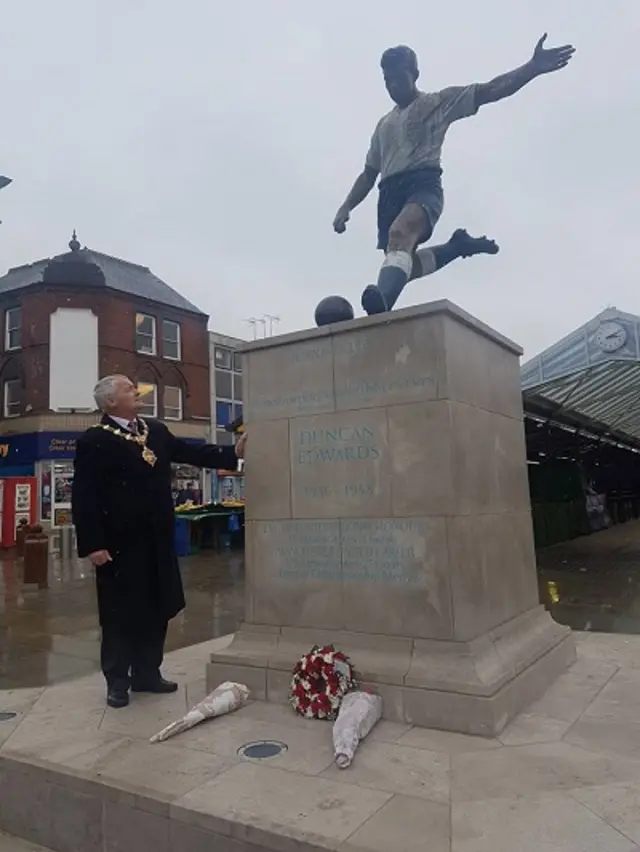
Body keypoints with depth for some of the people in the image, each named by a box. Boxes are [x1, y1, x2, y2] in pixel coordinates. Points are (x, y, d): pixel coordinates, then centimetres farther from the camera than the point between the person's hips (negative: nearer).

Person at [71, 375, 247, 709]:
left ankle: (147, 673, 29)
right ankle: (117, 681, 23)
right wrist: (92, 544, -17)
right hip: (120, 544, -6)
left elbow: (191, 453, 11)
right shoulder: (94, 441, -9)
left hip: (156, 541, 6)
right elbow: (83, 497, -12)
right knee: (121, 613, 6)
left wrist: (233, 452, 1)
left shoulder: (156, 430, 10)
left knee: (155, 610, 14)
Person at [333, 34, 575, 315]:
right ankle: (457, 247, 25)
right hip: (390, 192, 7)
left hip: (423, 184, -7)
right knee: (404, 265, 2)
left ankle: (381, 304, -62)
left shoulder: (438, 102, 15)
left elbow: (490, 91, 4)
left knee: (400, 233, -38)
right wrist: (346, 207, 16)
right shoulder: (384, 125, 32)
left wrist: (532, 67, -11)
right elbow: (368, 175, 31)